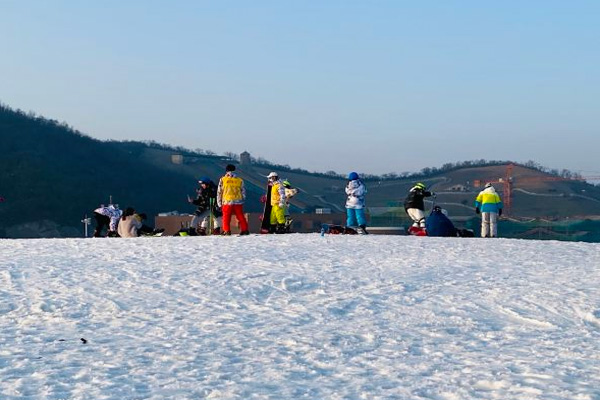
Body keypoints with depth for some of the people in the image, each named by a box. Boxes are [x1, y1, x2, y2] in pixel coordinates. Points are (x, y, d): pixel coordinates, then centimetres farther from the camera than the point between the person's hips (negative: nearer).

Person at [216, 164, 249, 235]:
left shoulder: (222, 179, 3)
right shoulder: (239, 180, 7)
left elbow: (219, 192, 4)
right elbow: (243, 192, 12)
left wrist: (219, 203, 11)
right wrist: (242, 200, 23)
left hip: (227, 202, -2)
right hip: (238, 202, 2)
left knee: (226, 217, 4)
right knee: (241, 216, 8)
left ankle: (226, 230, -2)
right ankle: (245, 229, 6)